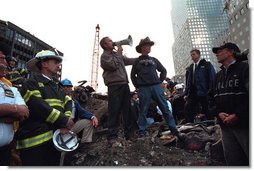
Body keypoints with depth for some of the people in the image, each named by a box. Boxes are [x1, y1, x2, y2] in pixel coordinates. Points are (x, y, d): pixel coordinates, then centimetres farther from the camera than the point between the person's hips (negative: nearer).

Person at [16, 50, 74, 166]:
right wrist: (64, 120, -15)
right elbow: (39, 107, -19)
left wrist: (66, 124, -11)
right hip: (36, 142, -7)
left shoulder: (55, 87, 20)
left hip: (56, 139, 8)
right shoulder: (31, 84, -3)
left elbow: (67, 102, 7)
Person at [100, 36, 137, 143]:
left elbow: (129, 61, 28)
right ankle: (112, 136, -1)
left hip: (124, 84, 8)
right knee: (114, 111, -8)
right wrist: (119, 53, -3)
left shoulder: (116, 54, 23)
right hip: (114, 86, -7)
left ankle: (129, 133, 18)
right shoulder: (104, 56, 1)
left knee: (127, 110, 9)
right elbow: (114, 65, -15)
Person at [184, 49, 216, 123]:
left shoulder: (207, 65, 0)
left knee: (207, 112, 3)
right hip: (193, 94, 5)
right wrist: (186, 93, 9)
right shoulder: (191, 67, 15)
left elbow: (212, 79, -6)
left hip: (204, 93, -5)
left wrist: (211, 91, -14)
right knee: (187, 108, -1)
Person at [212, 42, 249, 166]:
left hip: (244, 123, -5)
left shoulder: (244, 68, -2)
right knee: (232, 159, 10)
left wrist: (237, 115, -17)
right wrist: (219, 113, -1)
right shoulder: (218, 75, 18)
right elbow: (214, 97, 16)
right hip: (225, 124, 6)